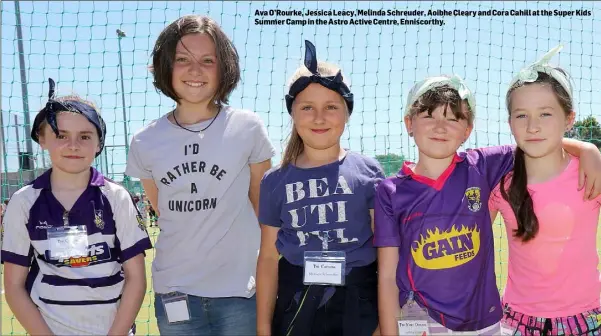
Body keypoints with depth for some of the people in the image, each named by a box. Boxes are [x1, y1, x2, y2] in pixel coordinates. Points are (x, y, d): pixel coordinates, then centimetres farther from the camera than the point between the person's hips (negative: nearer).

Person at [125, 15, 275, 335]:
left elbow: (262, 204, 3)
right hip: (174, 292, 2)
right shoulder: (144, 142, -2)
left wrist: (268, 273, 6)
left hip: (240, 290, -2)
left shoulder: (248, 128, -7)